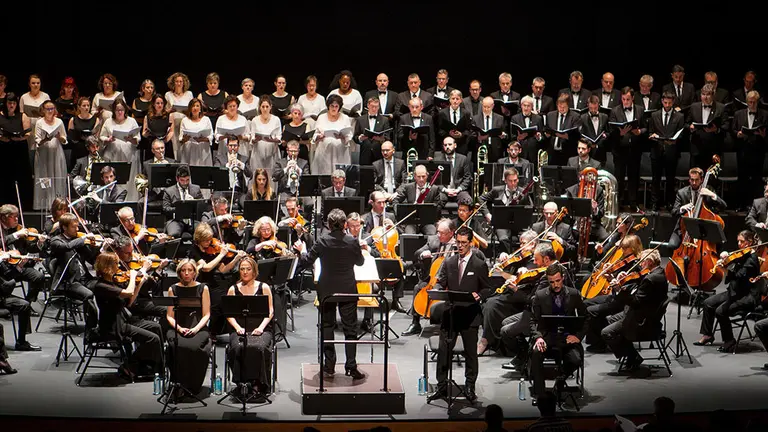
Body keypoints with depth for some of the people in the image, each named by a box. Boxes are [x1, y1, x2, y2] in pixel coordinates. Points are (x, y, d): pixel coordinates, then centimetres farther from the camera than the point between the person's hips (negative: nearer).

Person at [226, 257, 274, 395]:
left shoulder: (264, 288, 11)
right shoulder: (233, 289, 15)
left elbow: (270, 311, 5)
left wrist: (261, 327, -10)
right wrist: (238, 327, -9)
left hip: (261, 329, -1)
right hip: (240, 329, 1)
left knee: (258, 347, -34)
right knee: (238, 347, -33)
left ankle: (258, 382, -22)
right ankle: (242, 382, -21)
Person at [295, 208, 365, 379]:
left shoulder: (322, 242, -12)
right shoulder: (353, 242, -11)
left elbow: (306, 262, -5)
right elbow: (360, 262, 5)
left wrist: (302, 250, 15)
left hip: (326, 291, 0)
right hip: (348, 290, 0)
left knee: (327, 327, 13)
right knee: (350, 328, 6)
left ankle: (329, 366, 15)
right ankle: (351, 367, 2)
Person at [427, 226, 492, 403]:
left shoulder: (479, 264, 1)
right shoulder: (449, 262, 11)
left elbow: (487, 289, 3)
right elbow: (440, 282, 8)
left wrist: (479, 295, -19)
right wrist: (437, 289, -15)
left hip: (469, 315, -2)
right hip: (450, 314, 3)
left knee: (470, 352, 5)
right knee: (443, 350, 0)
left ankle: (470, 387, 16)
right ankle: (442, 387, 7)